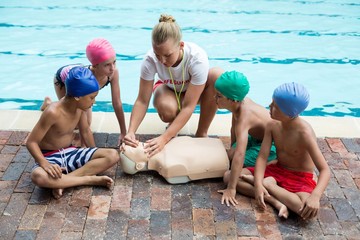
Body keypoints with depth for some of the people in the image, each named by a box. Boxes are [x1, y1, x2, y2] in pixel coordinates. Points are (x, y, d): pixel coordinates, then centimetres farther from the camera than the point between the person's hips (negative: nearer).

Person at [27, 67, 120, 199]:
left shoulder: (79, 107, -4)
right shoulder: (53, 112, -25)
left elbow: (85, 131, 13)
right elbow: (31, 142, -21)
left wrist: (96, 156, 12)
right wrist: (45, 164, -36)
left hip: (71, 153, 6)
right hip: (50, 156, -6)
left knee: (113, 155, -13)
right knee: (39, 176, -42)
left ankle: (62, 181, -21)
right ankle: (90, 179, -25)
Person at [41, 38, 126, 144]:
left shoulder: (113, 73, -37)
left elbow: (117, 103, -27)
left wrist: (123, 133, -22)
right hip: (63, 78, -4)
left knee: (87, 123, 6)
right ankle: (48, 103, 22)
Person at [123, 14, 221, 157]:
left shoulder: (197, 58, -37)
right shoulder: (150, 60, -31)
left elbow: (188, 107, -36)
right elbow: (142, 101, -24)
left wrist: (164, 138, -44)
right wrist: (131, 132, -39)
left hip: (194, 91, 0)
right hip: (169, 89, 0)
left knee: (217, 75, -35)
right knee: (166, 108, -39)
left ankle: (201, 133, -16)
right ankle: (173, 125, 3)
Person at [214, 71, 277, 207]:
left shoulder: (244, 118, -37)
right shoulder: (239, 102, -13)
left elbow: (240, 155, -45)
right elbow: (234, 129, 4)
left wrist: (231, 189, -45)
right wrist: (231, 151, 17)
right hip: (256, 137, 8)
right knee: (229, 156, 4)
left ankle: (273, 162, -2)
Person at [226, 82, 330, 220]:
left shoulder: (304, 133, -24)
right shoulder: (272, 126, -7)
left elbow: (325, 170, -26)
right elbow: (262, 157, -12)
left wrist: (315, 196, -44)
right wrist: (258, 184, -30)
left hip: (300, 179, -5)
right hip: (277, 171, 5)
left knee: (309, 210, -38)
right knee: (229, 176, -12)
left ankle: (267, 184, -18)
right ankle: (276, 202, -23)